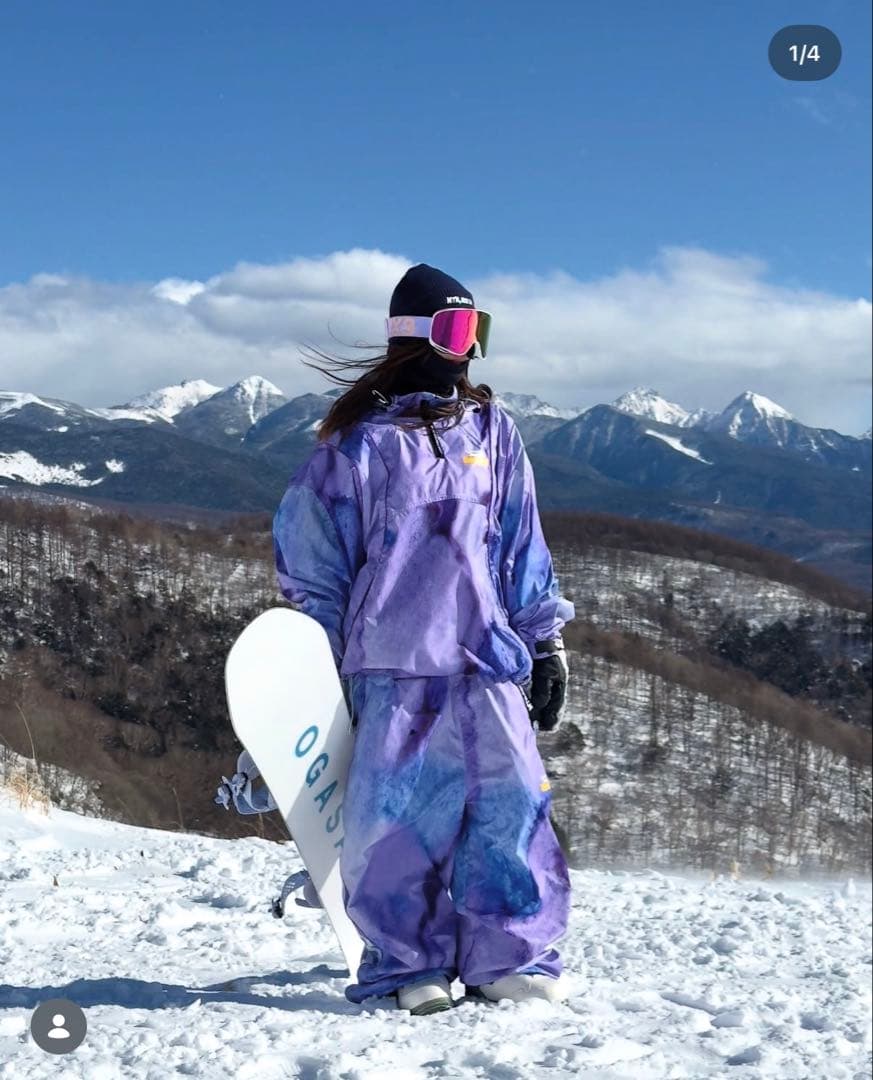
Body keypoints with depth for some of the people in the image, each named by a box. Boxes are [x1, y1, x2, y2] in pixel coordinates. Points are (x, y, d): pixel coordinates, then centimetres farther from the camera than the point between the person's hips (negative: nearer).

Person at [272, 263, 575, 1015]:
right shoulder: (360, 445, 3)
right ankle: (409, 966, 8)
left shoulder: (492, 433, 13)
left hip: (484, 658, 3)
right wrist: (319, 664, 5)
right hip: (392, 667, -2)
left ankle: (510, 958, 3)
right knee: (396, 813, -6)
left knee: (509, 799, -8)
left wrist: (548, 644, 12)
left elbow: (523, 547, 15)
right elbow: (306, 547, 7)